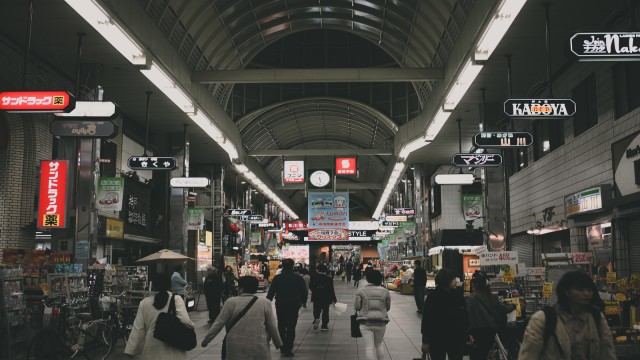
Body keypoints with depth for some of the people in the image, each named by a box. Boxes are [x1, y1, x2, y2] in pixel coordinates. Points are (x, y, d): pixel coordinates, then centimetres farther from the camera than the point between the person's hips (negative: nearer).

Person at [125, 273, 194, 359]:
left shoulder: (144, 302, 4)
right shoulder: (176, 299, -5)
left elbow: (138, 329, 4)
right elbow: (184, 320, -18)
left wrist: (131, 349, 8)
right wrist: (191, 327, 2)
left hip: (152, 350, 3)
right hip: (172, 349, -3)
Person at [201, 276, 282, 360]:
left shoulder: (231, 302, -3)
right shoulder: (265, 303, -1)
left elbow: (218, 324, -3)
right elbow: (272, 327, 2)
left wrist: (205, 340, 6)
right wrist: (278, 343, 16)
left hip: (235, 348, 0)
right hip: (259, 350, 0)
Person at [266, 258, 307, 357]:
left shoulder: (277, 278, -7)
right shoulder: (298, 278, -5)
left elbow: (271, 292, -8)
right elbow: (304, 292, 0)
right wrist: (303, 301, 16)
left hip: (280, 305, 0)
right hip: (294, 306, 0)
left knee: (281, 327, 18)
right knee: (291, 327, 5)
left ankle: (283, 347, 22)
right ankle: (288, 349, 0)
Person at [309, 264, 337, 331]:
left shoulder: (314, 277, -8)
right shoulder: (329, 279, -9)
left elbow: (310, 286, -1)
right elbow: (331, 290, -6)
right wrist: (334, 299, 3)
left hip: (316, 298, 1)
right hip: (326, 298, -1)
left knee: (316, 310, 12)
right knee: (325, 311, 11)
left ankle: (316, 318, -18)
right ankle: (324, 326, 13)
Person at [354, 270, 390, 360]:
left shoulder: (361, 291, -7)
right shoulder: (385, 291, -1)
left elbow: (357, 307, -5)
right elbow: (388, 307, 5)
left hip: (366, 323, -2)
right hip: (381, 322, 2)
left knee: (369, 347, -1)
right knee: (379, 344, 21)